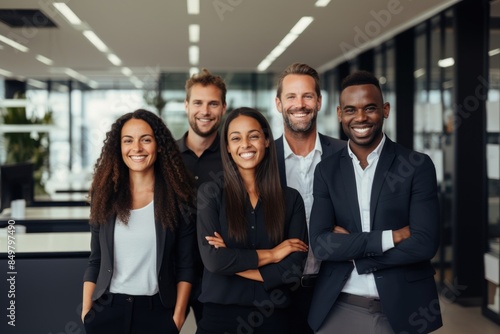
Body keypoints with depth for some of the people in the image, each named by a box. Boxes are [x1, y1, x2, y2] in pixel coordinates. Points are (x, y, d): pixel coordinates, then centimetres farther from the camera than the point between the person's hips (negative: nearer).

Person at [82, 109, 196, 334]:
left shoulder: (177, 198, -3)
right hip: (107, 310, 2)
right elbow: (95, 261, 7)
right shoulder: (104, 194, 2)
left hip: (156, 311, -1)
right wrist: (86, 311, 0)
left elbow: (185, 266, -2)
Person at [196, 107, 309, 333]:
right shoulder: (211, 193, -4)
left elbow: (296, 267, -7)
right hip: (219, 314, -1)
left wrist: (233, 261, -11)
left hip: (272, 316, 1)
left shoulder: (291, 198, 1)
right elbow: (213, 259, -14)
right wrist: (271, 254, -10)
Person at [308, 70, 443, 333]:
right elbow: (320, 245, -9)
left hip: (403, 307, -2)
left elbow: (425, 244, -13)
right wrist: (391, 237, -17)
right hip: (340, 308, 2)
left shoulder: (417, 165, -5)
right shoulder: (326, 170, 2)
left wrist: (348, 247, -11)